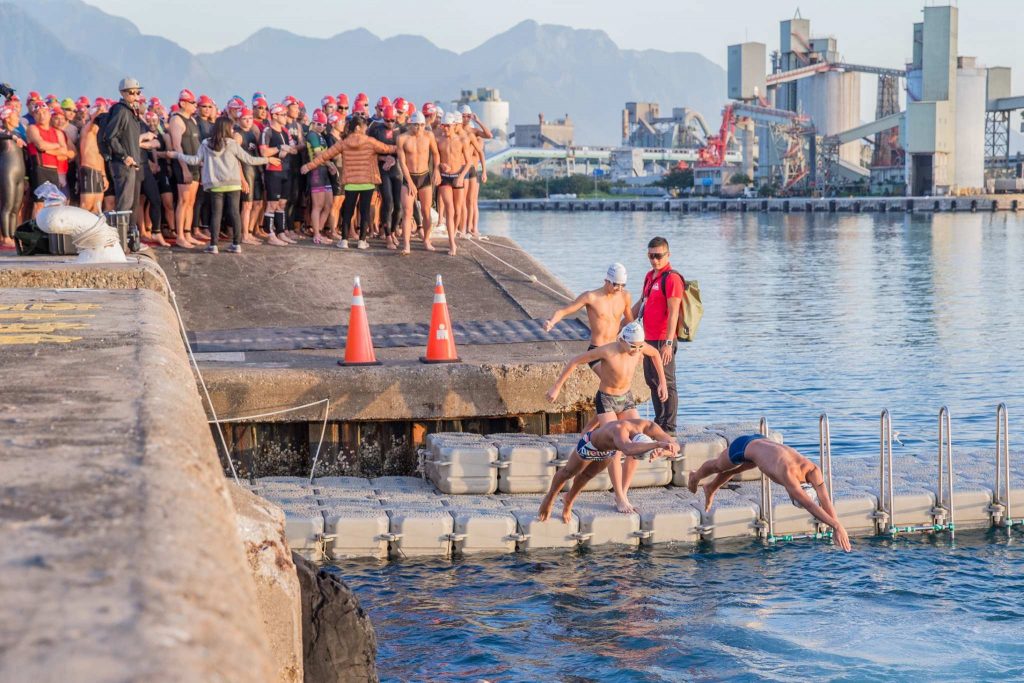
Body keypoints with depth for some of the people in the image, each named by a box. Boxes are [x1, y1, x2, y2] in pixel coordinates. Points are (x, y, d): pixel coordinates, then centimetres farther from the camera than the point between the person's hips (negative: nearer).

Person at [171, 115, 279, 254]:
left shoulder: (206, 144, 3)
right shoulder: (231, 144, -2)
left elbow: (196, 160, 2)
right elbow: (248, 160, 1)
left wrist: (178, 155, 14)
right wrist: (267, 159, 12)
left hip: (215, 186, 1)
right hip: (233, 184, -1)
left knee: (216, 214, 4)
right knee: (234, 212, 3)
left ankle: (213, 245, -2)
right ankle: (237, 244, 2)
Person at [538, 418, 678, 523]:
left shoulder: (646, 426, -38)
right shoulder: (619, 429, -53)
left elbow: (674, 446, -35)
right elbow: (628, 449, -76)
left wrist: (660, 451, -57)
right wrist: (658, 444, -85)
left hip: (610, 449, 5)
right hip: (590, 445, -5)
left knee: (586, 476, 30)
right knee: (568, 472, 23)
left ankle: (569, 500, 58)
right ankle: (549, 499, 52)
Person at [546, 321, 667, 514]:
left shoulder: (639, 346, -14)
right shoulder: (607, 351, -28)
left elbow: (655, 354, 11)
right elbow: (575, 361, -19)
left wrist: (662, 381, 12)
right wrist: (557, 387, -15)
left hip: (626, 398, 5)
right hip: (606, 400, -5)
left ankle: (623, 492, 7)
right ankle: (620, 498, -5)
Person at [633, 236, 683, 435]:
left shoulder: (671, 278, -14)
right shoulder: (650, 276, 15)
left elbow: (673, 313, -20)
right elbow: (641, 303, 28)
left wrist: (668, 343, -26)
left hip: (663, 340, -10)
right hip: (649, 338, 10)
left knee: (666, 383, -5)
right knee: (652, 381, 16)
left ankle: (669, 428, 0)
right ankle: (659, 423, 25)